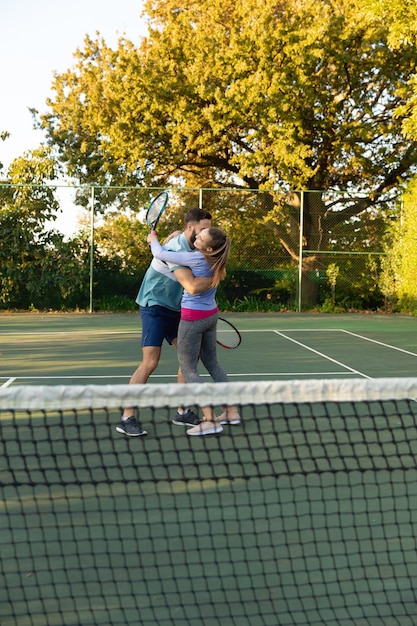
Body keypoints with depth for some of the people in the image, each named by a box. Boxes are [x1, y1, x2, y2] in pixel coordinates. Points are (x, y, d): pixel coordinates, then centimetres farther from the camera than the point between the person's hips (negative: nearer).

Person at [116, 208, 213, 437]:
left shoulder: (190, 246, 6)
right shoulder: (176, 250, -25)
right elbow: (192, 287, -35)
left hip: (174, 310, 9)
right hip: (155, 308, -9)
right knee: (150, 362, -14)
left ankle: (182, 412, 14)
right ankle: (127, 418, -8)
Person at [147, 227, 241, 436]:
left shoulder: (197, 259, -23)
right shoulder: (215, 260, 0)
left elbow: (160, 254, -13)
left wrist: (153, 240, 4)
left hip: (193, 317, -8)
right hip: (211, 314, 8)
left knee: (188, 368, 0)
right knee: (212, 363, 19)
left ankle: (210, 420, -5)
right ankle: (231, 411, 23)